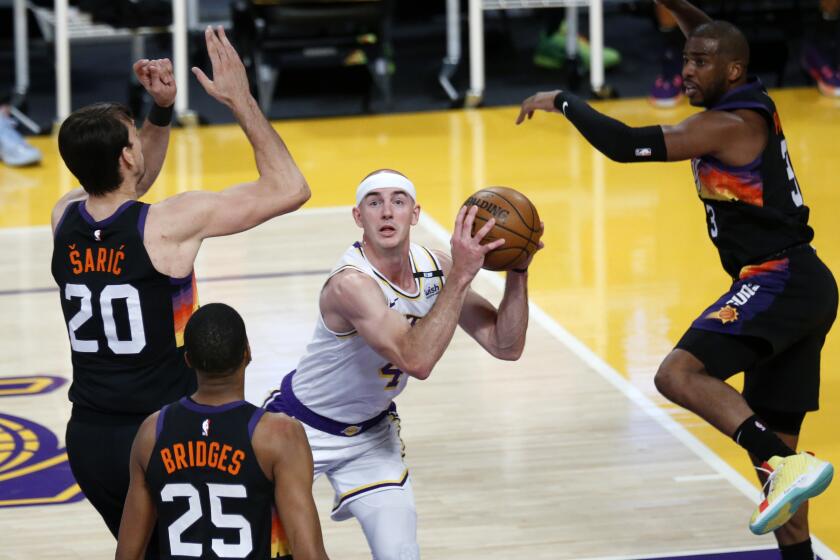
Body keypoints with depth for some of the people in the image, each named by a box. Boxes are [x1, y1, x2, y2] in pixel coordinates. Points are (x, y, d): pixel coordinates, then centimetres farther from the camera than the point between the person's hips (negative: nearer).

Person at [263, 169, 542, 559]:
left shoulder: (434, 269, -12)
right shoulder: (350, 282, -34)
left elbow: (506, 347, -11)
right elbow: (416, 360, -45)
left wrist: (517, 273, -26)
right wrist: (460, 275, -48)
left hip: (372, 430, 5)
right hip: (302, 425, -5)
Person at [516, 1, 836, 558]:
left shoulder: (726, 124, -13)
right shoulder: (753, 102, 13)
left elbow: (625, 145, -18)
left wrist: (563, 101, -7)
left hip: (778, 280, -10)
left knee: (679, 374, -25)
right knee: (773, 442, 12)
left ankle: (788, 468, -34)